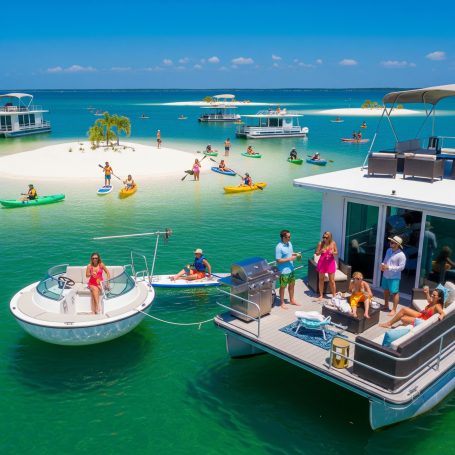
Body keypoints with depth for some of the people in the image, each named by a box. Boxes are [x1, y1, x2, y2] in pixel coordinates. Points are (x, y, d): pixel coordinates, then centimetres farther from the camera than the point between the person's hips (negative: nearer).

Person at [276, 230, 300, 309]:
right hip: (283, 271, -8)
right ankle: (282, 303, 25)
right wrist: (290, 259, -23)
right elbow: (278, 260, -23)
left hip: (291, 269, 8)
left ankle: (292, 300, 39)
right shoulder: (279, 247, -24)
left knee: (292, 284, 21)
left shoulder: (289, 243, 2)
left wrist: (295, 254, -4)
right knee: (283, 287, 8)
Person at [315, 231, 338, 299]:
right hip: (322, 263, 0)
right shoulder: (320, 243, -7)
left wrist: (333, 252, -17)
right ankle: (321, 295, 19)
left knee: (332, 280, 3)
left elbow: (336, 252, 6)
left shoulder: (333, 243, -4)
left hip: (331, 263, 0)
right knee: (321, 279, 8)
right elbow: (317, 253, -1)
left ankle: (334, 295, 15)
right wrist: (321, 251, -22)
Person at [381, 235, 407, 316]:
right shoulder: (389, 250, 3)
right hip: (385, 275, 8)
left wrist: (389, 267, -23)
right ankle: (386, 305, 37)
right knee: (386, 290, 20)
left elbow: (401, 267, -19)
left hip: (394, 277, -7)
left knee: (395, 293, -1)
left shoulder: (401, 255, -19)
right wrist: (382, 265, -6)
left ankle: (394, 310, 9)